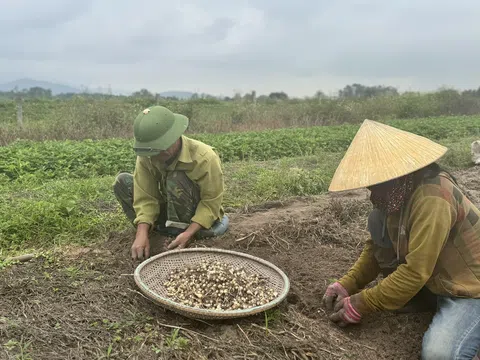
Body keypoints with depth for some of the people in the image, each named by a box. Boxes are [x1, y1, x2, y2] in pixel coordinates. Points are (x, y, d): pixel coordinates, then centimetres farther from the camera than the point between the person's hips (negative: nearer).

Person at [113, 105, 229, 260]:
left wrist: (188, 233, -36)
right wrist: (142, 233, -32)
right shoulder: (146, 156, -18)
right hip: (170, 210, 5)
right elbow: (145, 198, -18)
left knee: (176, 179, -35)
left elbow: (211, 202, -25)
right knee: (122, 181, -11)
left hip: (199, 214, -5)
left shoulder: (204, 158, -30)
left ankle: (181, 230, -15)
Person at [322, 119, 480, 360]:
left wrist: (360, 305, -23)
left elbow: (415, 272, -30)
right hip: (432, 277, 8)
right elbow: (376, 247, 3)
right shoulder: (396, 190, -4)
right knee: (378, 222, -6)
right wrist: (346, 285, -9)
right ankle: (426, 299, 6)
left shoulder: (432, 199, -31)